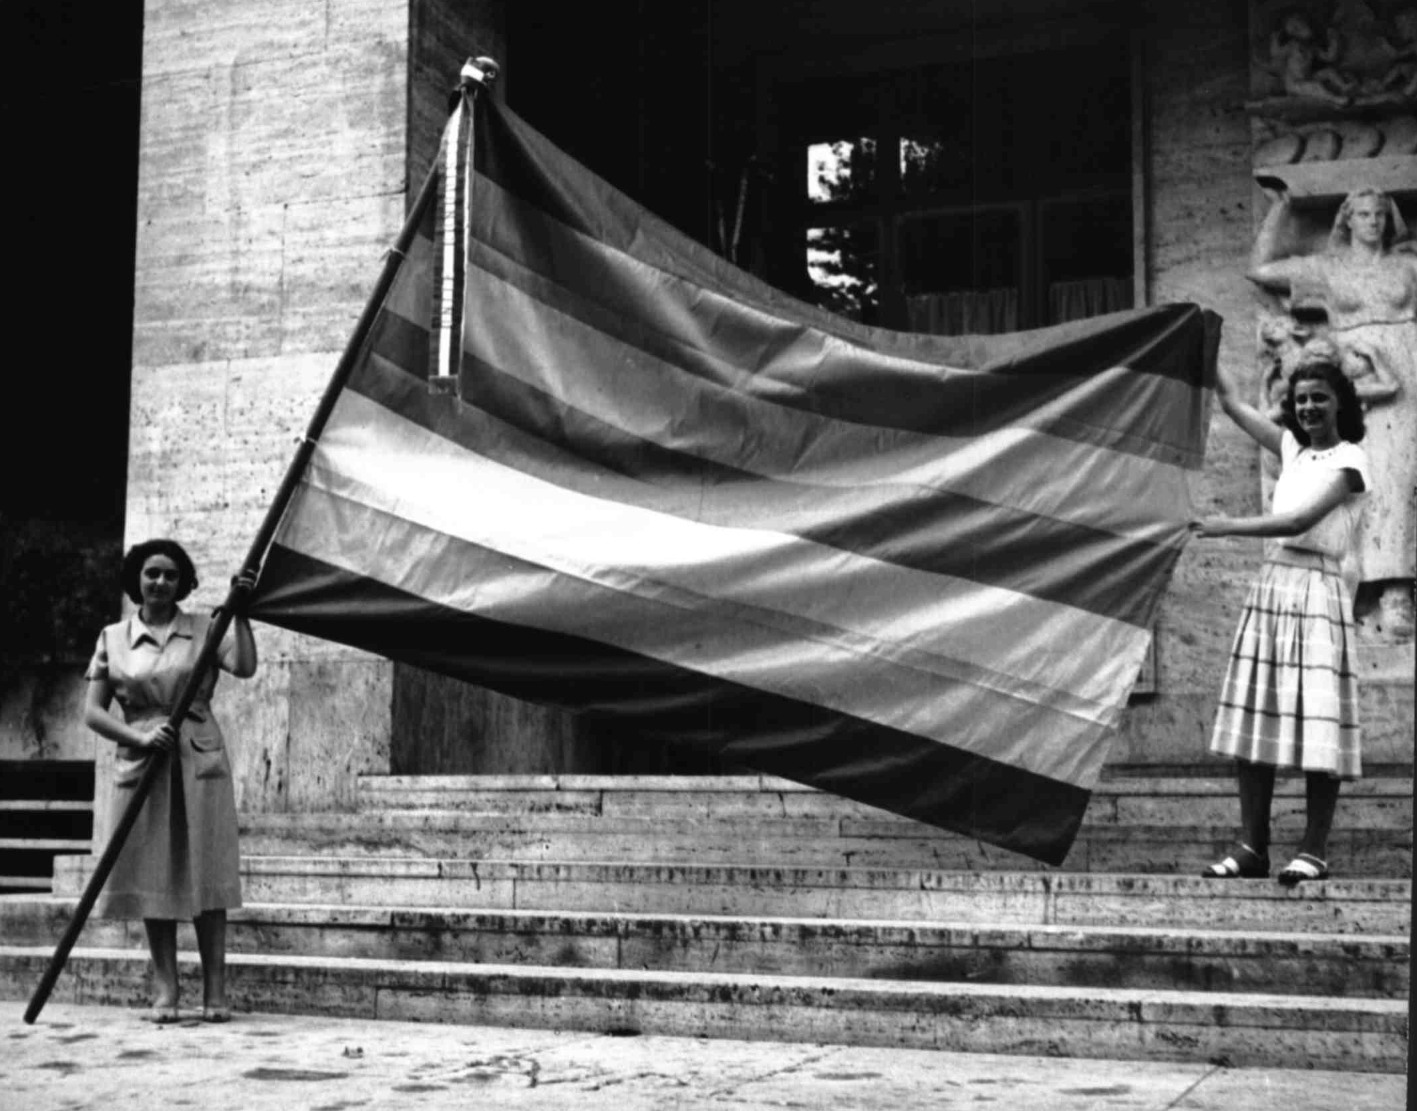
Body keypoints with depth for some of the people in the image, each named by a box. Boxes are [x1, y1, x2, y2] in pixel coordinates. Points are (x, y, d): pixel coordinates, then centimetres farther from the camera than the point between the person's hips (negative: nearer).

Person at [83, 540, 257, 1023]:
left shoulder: (204, 630, 6)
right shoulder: (113, 638, 8)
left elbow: (245, 666, -11)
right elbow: (92, 711, 4)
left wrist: (240, 612, -16)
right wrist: (140, 737, -10)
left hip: (200, 763, -1)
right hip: (141, 765, 1)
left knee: (206, 874, -3)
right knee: (153, 878, 0)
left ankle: (214, 992, 1)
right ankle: (166, 991, 7)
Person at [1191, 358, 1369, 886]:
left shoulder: (1349, 460, -3)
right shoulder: (1293, 448, 16)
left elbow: (1301, 520, -15)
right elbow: (1232, 402, 21)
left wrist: (1227, 526, -19)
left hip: (1316, 590, -6)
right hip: (1271, 585, 7)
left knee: (1317, 722, -8)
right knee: (1253, 720, 1)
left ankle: (1314, 850, -5)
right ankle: (1252, 847, 3)